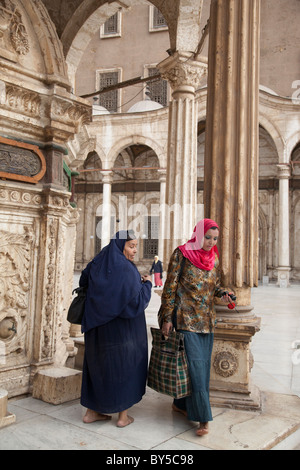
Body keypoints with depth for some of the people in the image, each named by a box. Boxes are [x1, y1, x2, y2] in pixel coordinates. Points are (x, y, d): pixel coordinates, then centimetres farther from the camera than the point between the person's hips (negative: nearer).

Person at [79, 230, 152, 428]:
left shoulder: (98, 265, 2)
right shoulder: (126, 269, -20)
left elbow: (84, 282, 18)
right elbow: (137, 301, -24)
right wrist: (147, 284, -7)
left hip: (98, 327, 7)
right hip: (122, 330, -6)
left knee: (97, 364, 17)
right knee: (125, 366, 9)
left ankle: (91, 411, 25)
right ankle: (123, 416, 17)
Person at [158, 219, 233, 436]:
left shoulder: (214, 258, 8)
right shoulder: (182, 254, -9)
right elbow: (170, 287, -8)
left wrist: (223, 293, -4)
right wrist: (167, 318, -10)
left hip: (206, 318, 6)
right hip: (186, 317, -6)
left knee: (203, 363, 10)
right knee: (195, 363, -8)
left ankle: (181, 403, 27)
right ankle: (203, 417, -1)